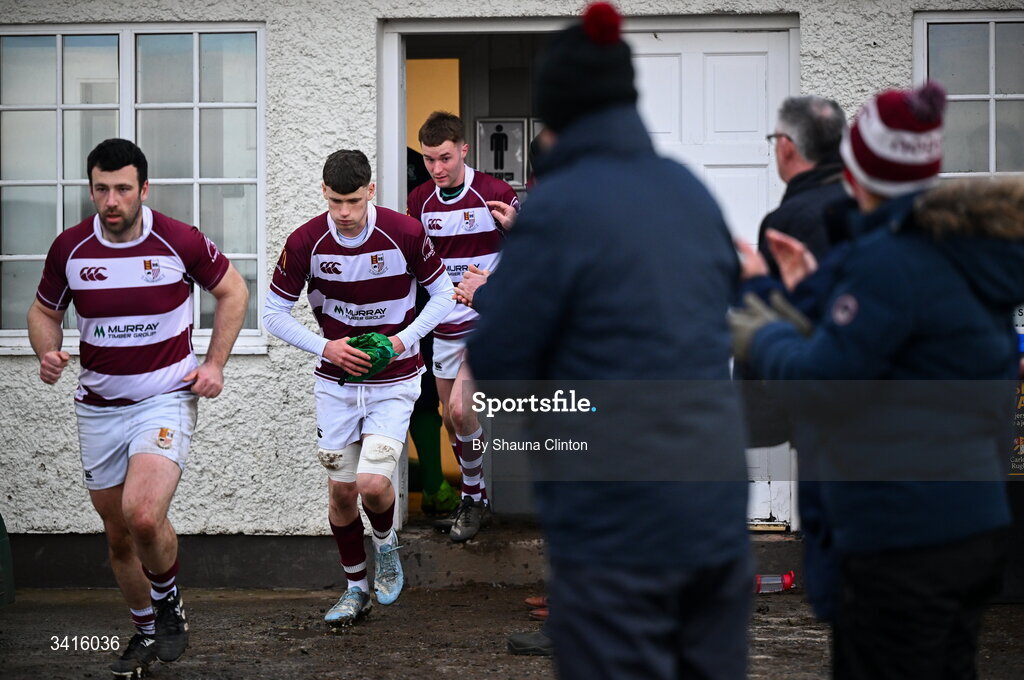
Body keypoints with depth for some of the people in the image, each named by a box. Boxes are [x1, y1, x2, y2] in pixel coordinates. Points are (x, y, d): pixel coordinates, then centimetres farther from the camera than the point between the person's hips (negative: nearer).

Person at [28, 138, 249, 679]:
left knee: (143, 516, -25)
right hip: (98, 407, 4)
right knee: (117, 536, 11)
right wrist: (48, 354, -9)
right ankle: (145, 633, 33)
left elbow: (232, 291, 6)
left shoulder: (181, 242, -11)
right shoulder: (69, 248, -4)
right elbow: (44, 311, 12)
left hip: (166, 397, -4)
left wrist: (214, 364, -1)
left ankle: (169, 602, 4)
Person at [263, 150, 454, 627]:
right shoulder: (306, 242, -11)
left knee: (373, 483, -17)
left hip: (393, 380, -2)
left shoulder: (405, 233, -14)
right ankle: (356, 588, 26)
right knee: (341, 490, 6)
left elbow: (442, 292, -1)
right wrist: (326, 347, -13)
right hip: (335, 382, 2)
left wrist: (404, 340, -13)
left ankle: (386, 543, 17)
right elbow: (275, 312, -2)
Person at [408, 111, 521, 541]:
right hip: (444, 323, 6)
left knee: (460, 408, -16)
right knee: (452, 418, 11)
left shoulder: (495, 194, -12)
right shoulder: (420, 200, 4)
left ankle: (475, 499, 1)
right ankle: (476, 498, 27)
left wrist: (514, 229, -28)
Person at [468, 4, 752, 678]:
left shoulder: (557, 207, -13)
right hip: (719, 510, 6)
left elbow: (497, 365, -9)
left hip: (617, 527, -6)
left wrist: (491, 291, 9)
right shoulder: (691, 190, 8)